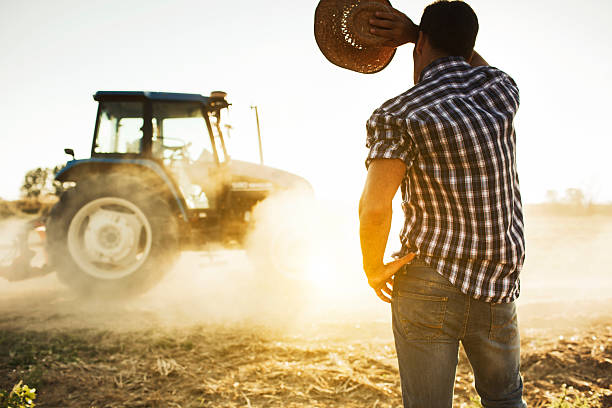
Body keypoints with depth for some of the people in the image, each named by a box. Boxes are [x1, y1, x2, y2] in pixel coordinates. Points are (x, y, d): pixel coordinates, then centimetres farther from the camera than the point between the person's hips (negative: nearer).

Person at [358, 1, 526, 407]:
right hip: (497, 289, 4)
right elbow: (472, 60, 28)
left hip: (427, 287, -4)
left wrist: (374, 268, -5)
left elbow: (374, 207, -23)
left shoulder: (397, 115, -11)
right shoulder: (501, 88, 4)